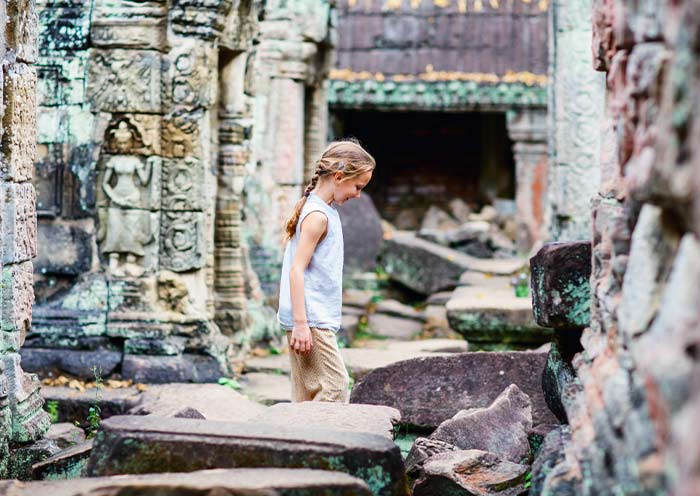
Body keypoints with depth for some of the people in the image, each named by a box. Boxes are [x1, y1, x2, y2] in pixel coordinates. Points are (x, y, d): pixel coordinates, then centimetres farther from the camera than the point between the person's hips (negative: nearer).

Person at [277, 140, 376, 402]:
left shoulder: (322, 209, 16)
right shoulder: (318, 216, -14)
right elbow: (297, 269, -19)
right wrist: (301, 323, -23)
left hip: (309, 321, 10)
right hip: (311, 320, -10)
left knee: (307, 395, 9)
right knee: (335, 389, -12)